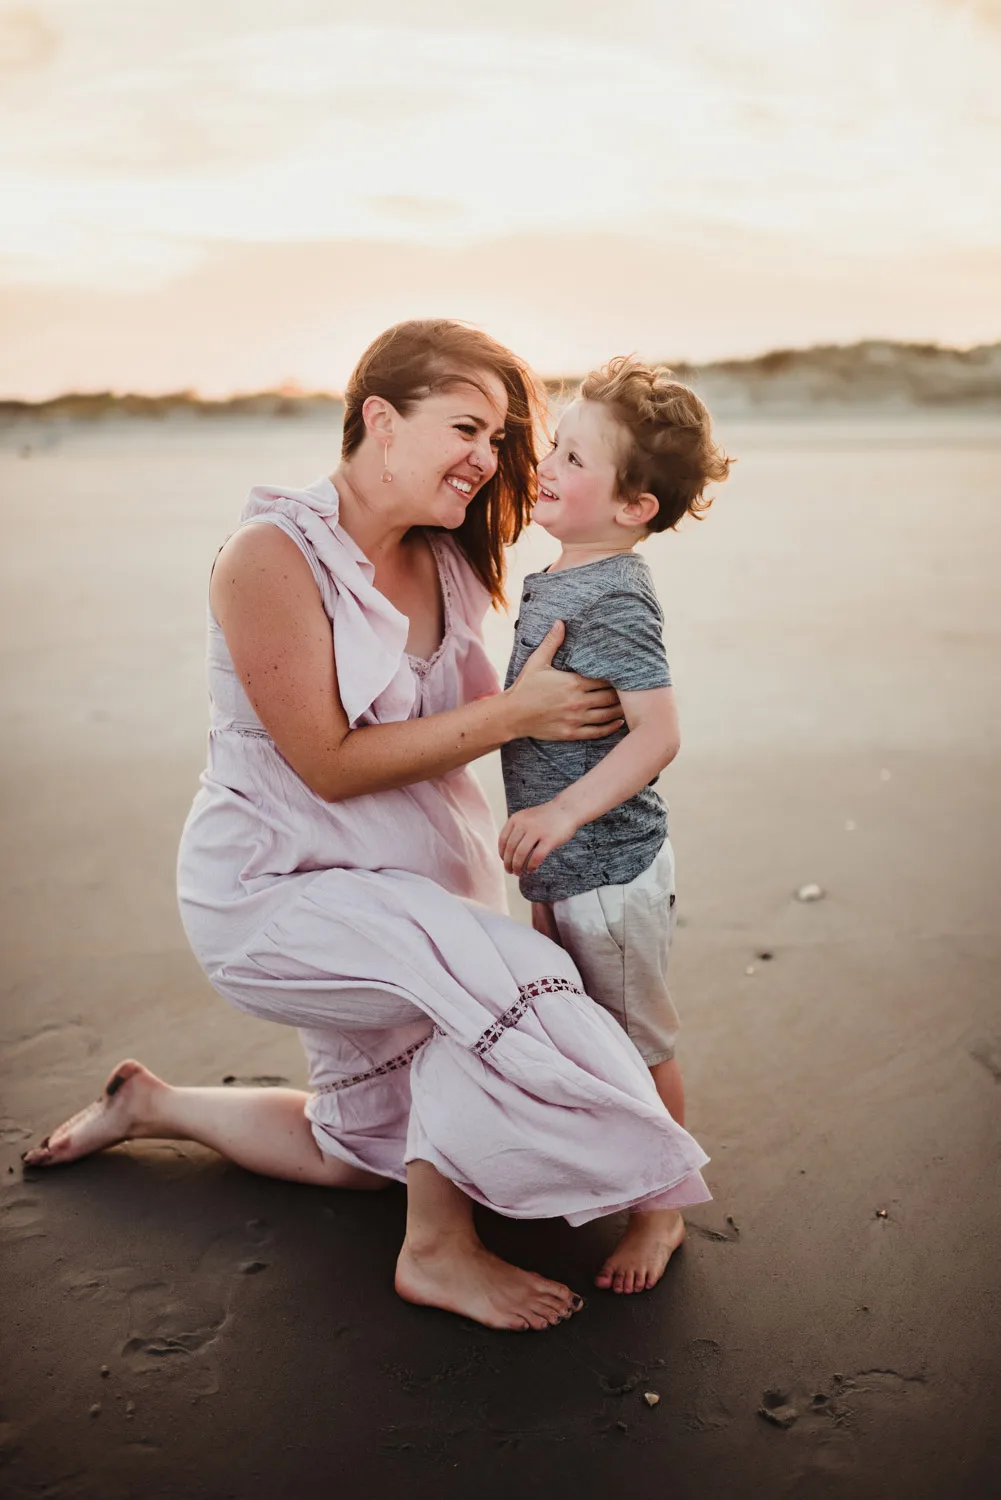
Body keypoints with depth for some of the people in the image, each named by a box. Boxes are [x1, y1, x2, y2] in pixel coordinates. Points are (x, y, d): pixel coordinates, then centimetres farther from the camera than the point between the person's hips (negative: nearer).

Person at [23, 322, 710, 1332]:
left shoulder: (442, 561, 0)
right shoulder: (272, 556, -21)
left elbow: (452, 729, 6)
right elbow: (330, 762, -24)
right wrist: (514, 712, -26)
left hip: (400, 888, 8)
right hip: (273, 891, -8)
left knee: (363, 1154, 20)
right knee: (495, 975, -31)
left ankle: (153, 1106, 41)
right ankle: (437, 1251, -9)